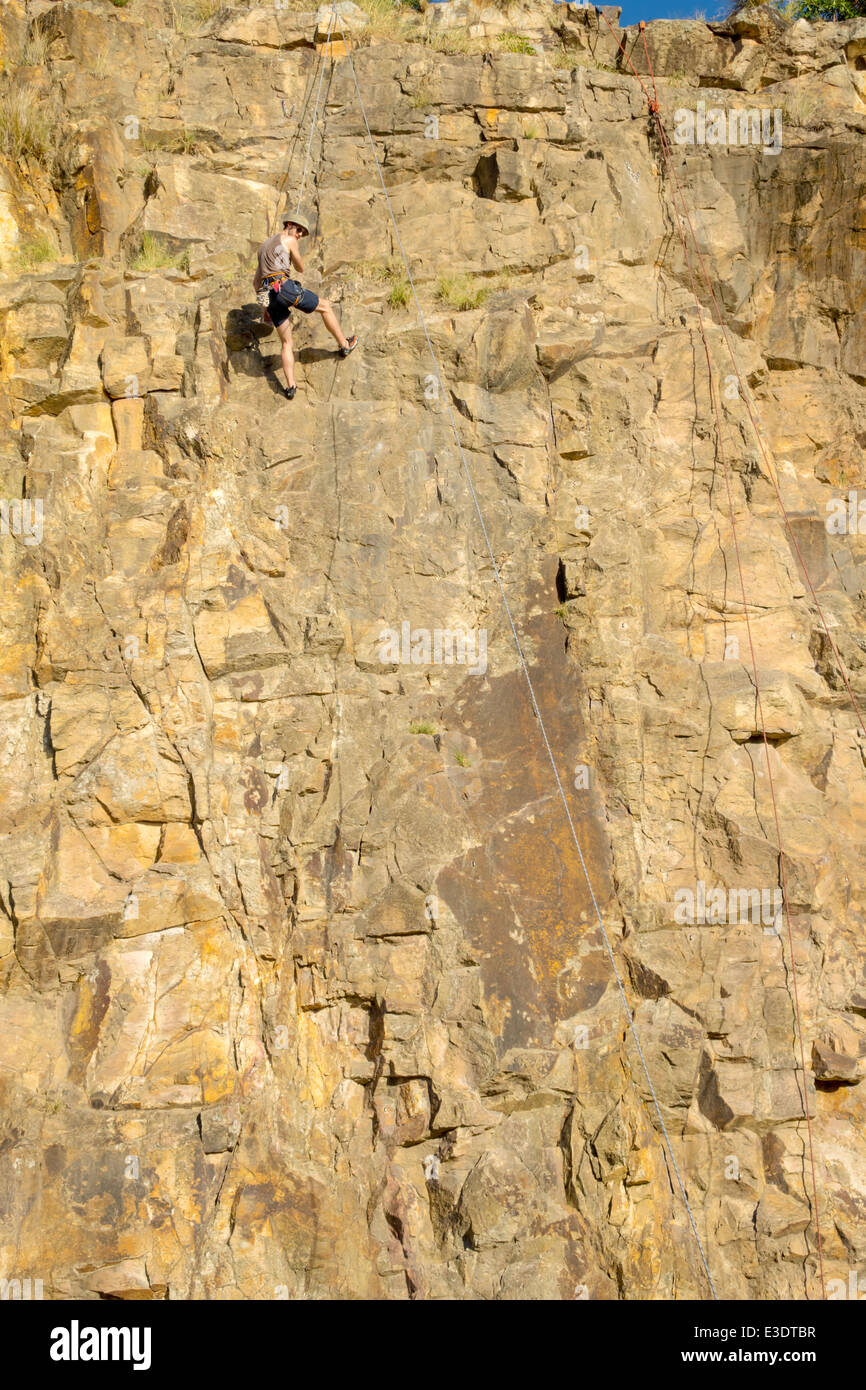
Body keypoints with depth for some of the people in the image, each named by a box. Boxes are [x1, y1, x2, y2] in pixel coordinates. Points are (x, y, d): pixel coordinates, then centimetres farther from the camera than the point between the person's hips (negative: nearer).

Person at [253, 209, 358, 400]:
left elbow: (256, 282, 30)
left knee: (286, 342, 12)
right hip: (284, 287, -7)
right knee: (325, 306, 16)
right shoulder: (289, 241, 4)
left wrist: (267, 307, 33)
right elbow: (300, 269, 14)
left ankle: (290, 386, 2)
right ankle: (345, 345, 26)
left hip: (268, 294, 7)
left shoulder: (265, 245, 29)